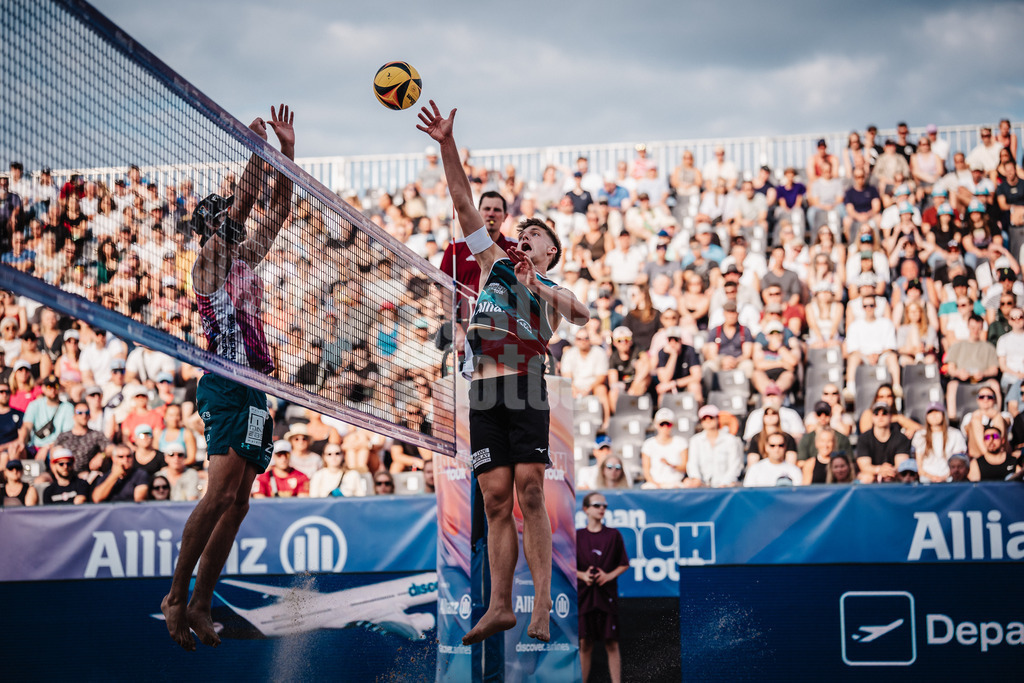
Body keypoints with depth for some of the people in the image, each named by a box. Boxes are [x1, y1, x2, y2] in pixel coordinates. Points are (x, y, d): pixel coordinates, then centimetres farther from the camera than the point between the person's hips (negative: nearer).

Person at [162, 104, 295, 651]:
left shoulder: (243, 258, 18)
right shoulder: (211, 258, -4)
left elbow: (278, 209, 21)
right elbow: (241, 205, -16)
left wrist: (287, 151, 14)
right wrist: (257, 151, -13)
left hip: (252, 389, 9)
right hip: (228, 385, -9)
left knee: (237, 502, 5)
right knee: (221, 492, -18)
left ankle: (200, 604, 8)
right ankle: (177, 596, -12)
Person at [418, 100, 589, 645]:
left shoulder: (553, 291, 16)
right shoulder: (494, 263, 23)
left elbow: (583, 314, -8)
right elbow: (464, 203, 18)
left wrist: (540, 288, -20)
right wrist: (446, 145, 10)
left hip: (525, 390, -3)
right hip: (484, 393, 3)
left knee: (530, 496, -12)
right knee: (496, 500, -1)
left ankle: (542, 607, -13)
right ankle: (500, 605, -1)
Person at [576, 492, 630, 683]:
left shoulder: (613, 535, 6)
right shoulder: (577, 536, 7)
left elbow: (624, 564, 8)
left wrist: (609, 576, -9)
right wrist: (582, 575, -10)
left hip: (607, 594, -1)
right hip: (584, 595, 1)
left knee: (611, 644, -2)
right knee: (584, 644, 2)